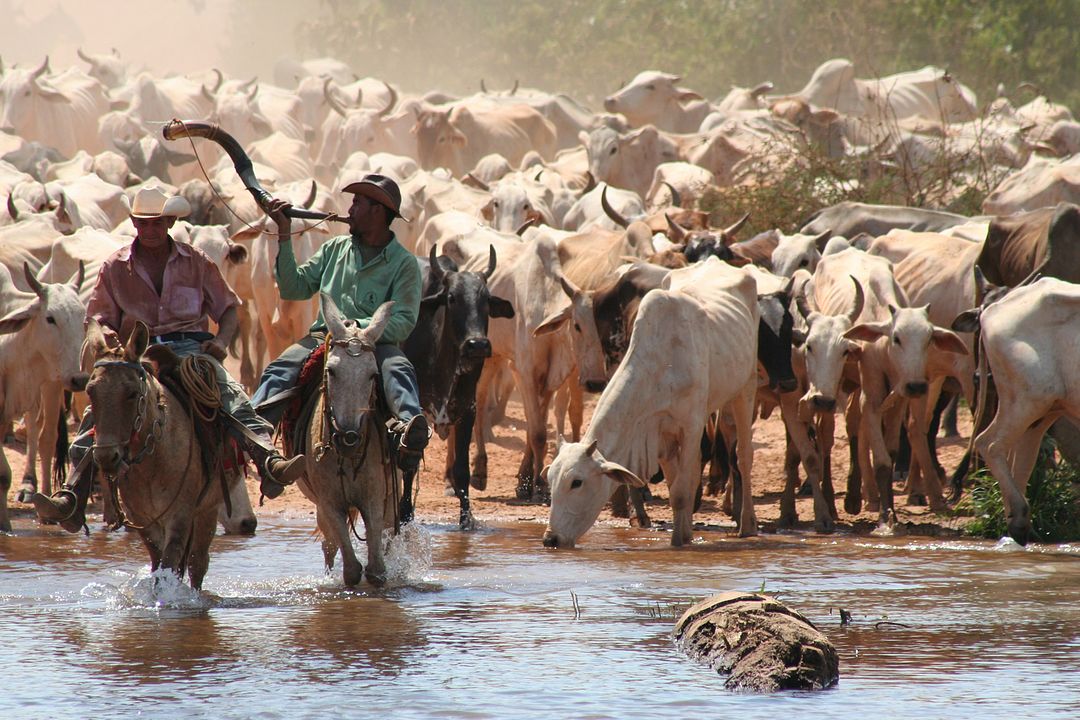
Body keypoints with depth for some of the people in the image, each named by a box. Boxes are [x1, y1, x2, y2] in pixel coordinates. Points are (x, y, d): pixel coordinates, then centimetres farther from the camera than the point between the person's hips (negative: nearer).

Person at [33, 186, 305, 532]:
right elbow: (100, 318, 13)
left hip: (190, 347, 0)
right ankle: (71, 500, -34)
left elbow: (228, 309, 15)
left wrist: (221, 341, -6)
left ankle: (270, 463, -49)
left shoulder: (195, 261, 10)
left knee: (230, 394, -30)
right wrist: (107, 336, -11)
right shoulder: (115, 267, 11)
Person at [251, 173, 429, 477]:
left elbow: (404, 321, -9)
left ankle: (411, 428, -63)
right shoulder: (335, 249, 18)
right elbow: (294, 289, 15)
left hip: (376, 342, -3)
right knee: (282, 369, -26)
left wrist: (360, 327, -24)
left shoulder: (404, 264, 3)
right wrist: (284, 237, 8)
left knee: (398, 369, -36)